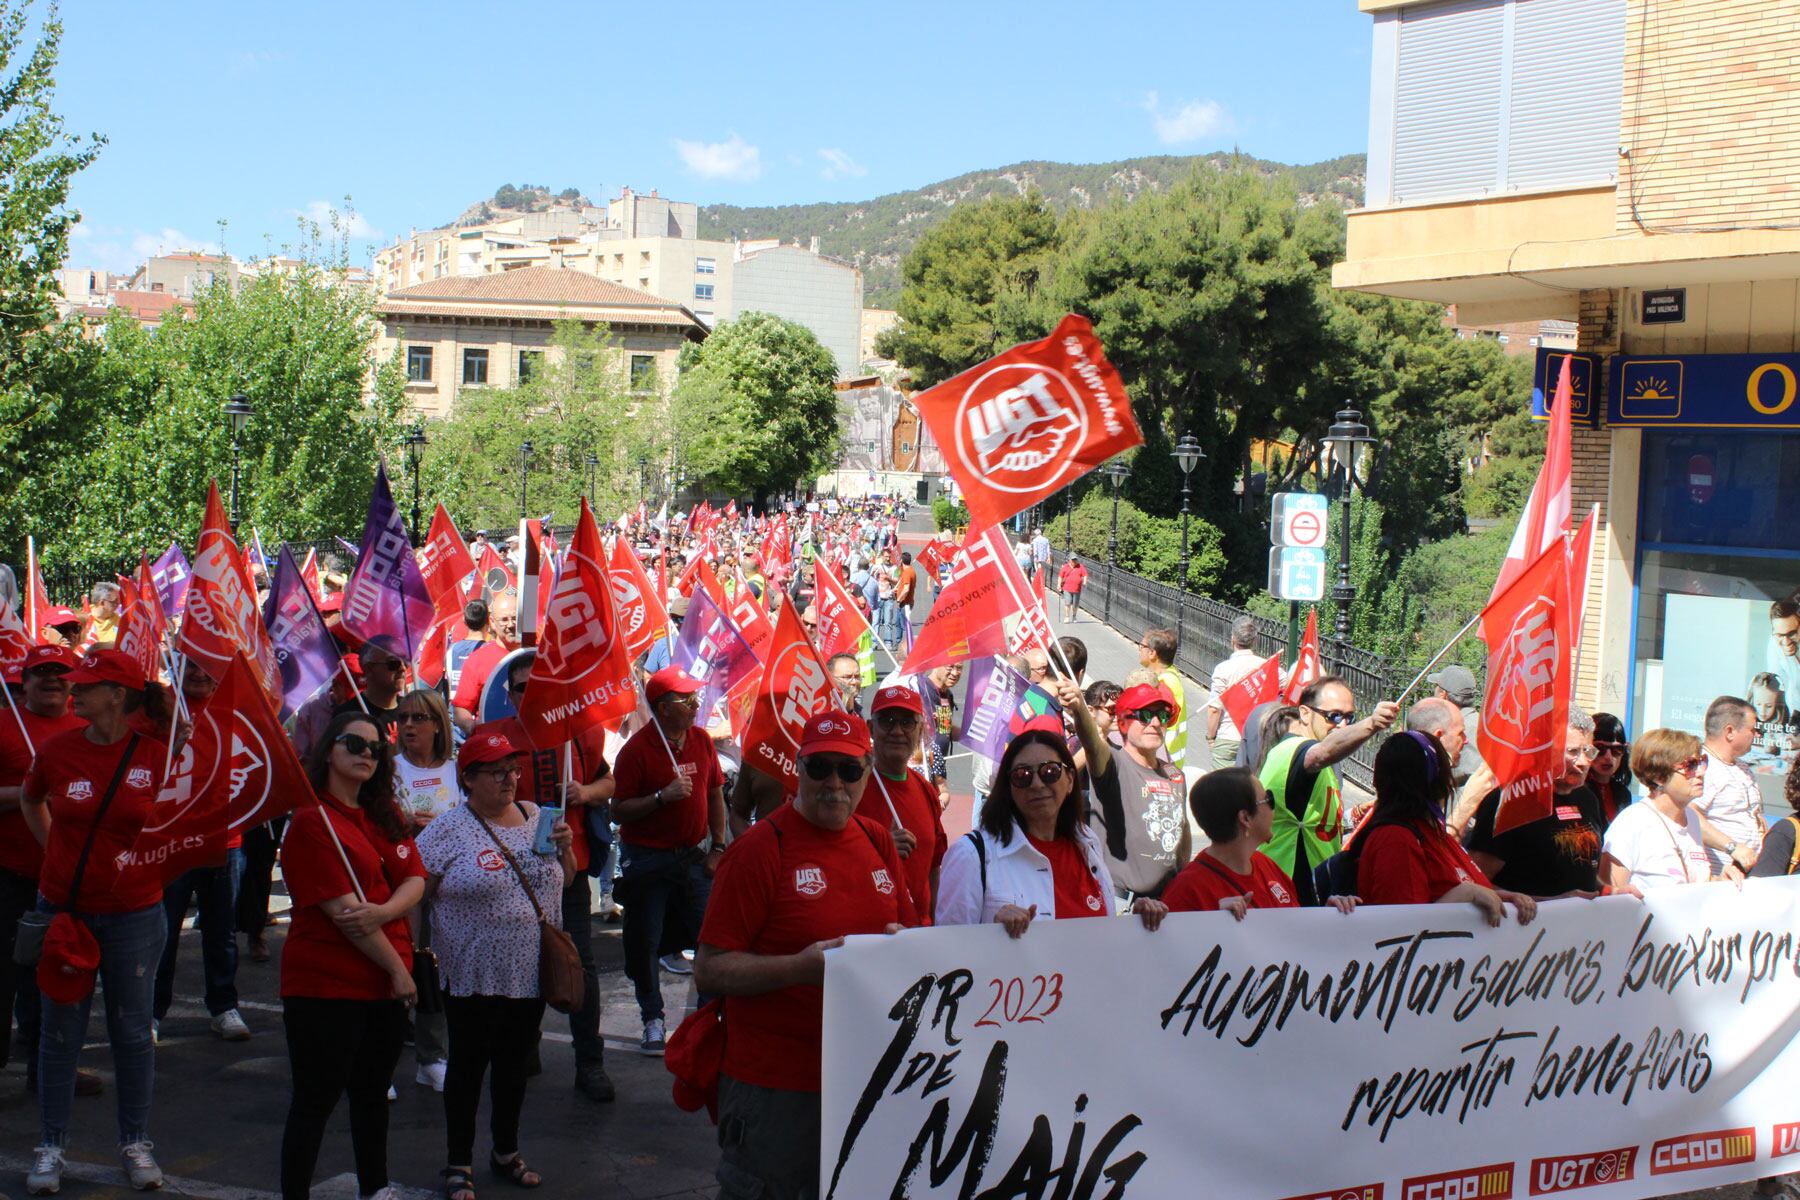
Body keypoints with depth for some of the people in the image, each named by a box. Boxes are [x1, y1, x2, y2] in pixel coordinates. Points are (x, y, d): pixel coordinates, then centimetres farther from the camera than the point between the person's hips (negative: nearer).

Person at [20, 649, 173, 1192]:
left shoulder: (156, 756, -10)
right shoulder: (56, 749, -5)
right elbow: (30, 800, 16)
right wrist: (55, 850, 9)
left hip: (134, 913, -1)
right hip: (63, 908, 1)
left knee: (132, 1030, 9)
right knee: (60, 1030, 8)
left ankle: (136, 1142, 22)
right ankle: (51, 1146, 20)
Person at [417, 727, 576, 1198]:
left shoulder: (535, 817, 7)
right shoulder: (449, 830, -10)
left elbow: (564, 880, 15)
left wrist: (565, 846, -3)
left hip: (530, 973, 5)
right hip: (474, 977, -5)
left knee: (515, 1063, 16)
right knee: (468, 1065, 6)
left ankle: (507, 1151, 32)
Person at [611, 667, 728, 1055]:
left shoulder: (701, 741, 3)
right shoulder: (637, 749, -12)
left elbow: (715, 793, 12)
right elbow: (618, 810, -13)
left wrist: (718, 846, 6)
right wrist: (662, 797, -23)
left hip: (693, 856, 4)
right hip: (647, 859, -4)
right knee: (644, 945, 4)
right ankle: (653, 1020, 19)